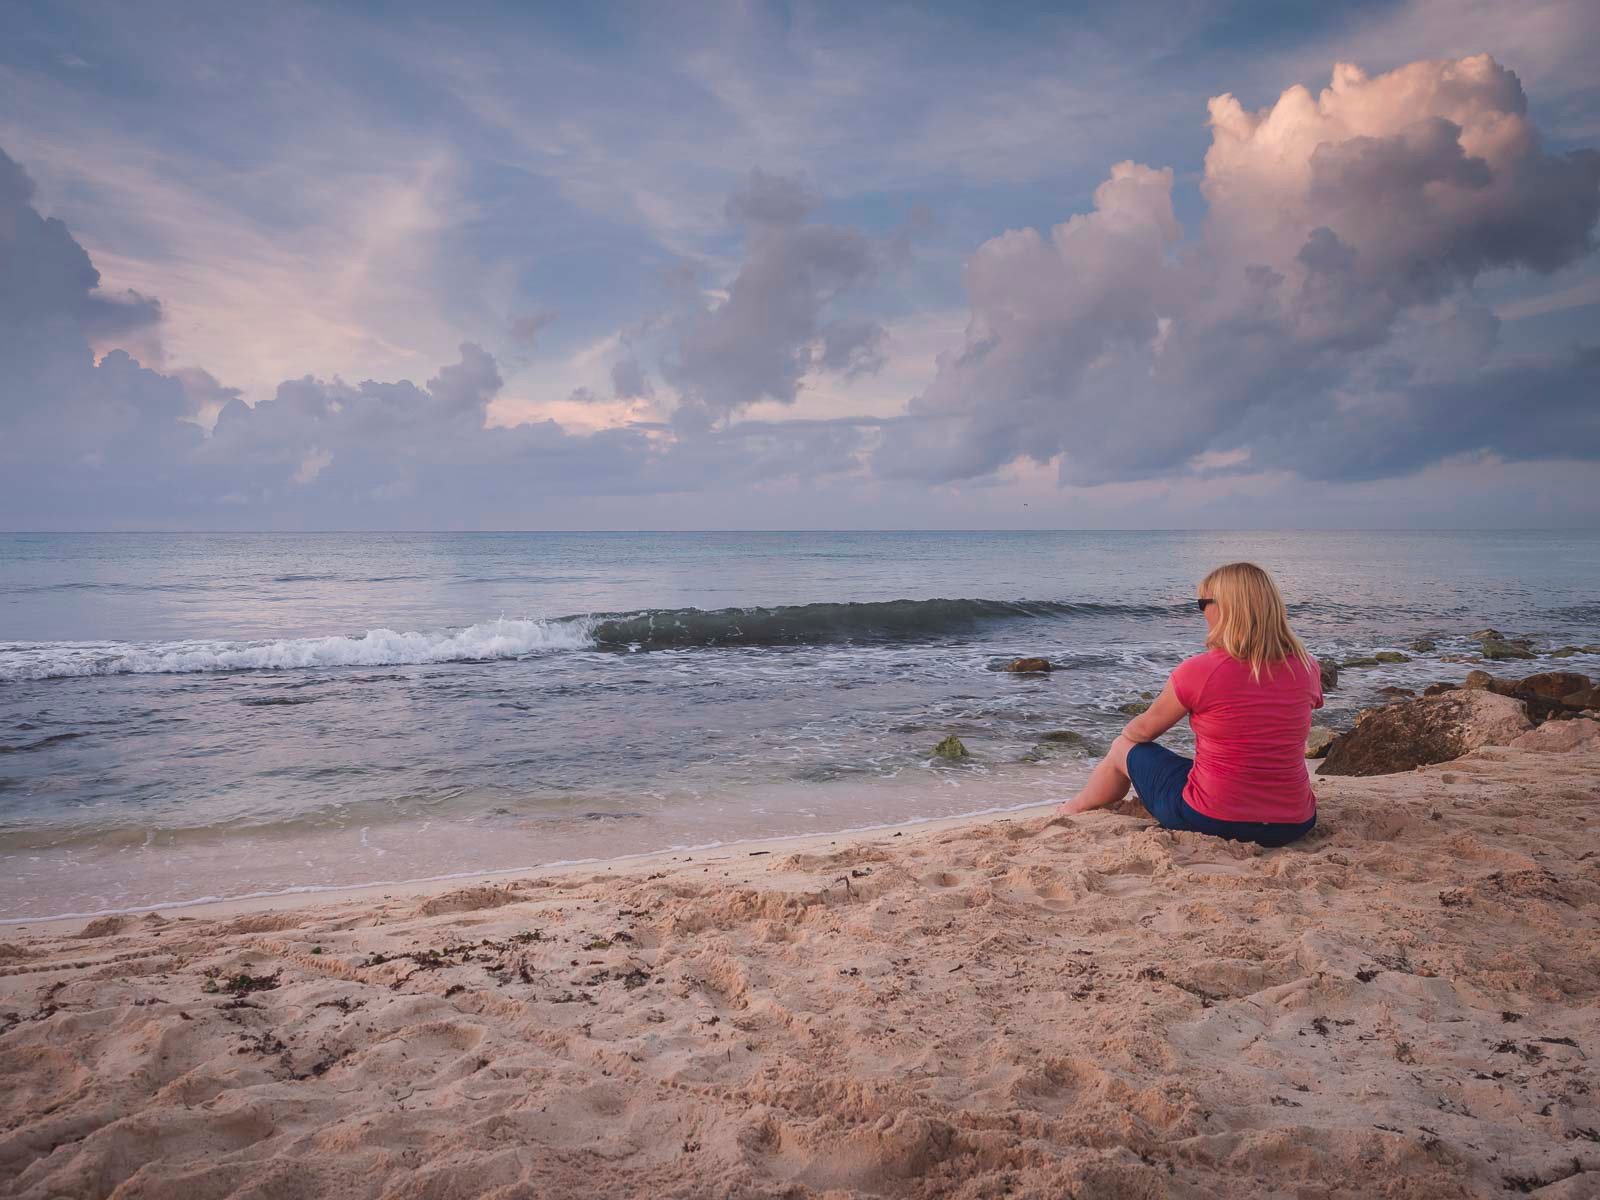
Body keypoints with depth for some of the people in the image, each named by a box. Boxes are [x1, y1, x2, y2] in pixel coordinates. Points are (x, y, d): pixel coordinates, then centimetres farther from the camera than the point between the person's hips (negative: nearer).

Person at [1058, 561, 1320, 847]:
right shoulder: (1307, 668, -2)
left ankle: (1072, 811, 47)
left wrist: (1127, 732, 24)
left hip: (1210, 821, -4)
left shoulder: (1198, 671, -16)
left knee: (1123, 749, 21)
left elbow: (1144, 730, 0)